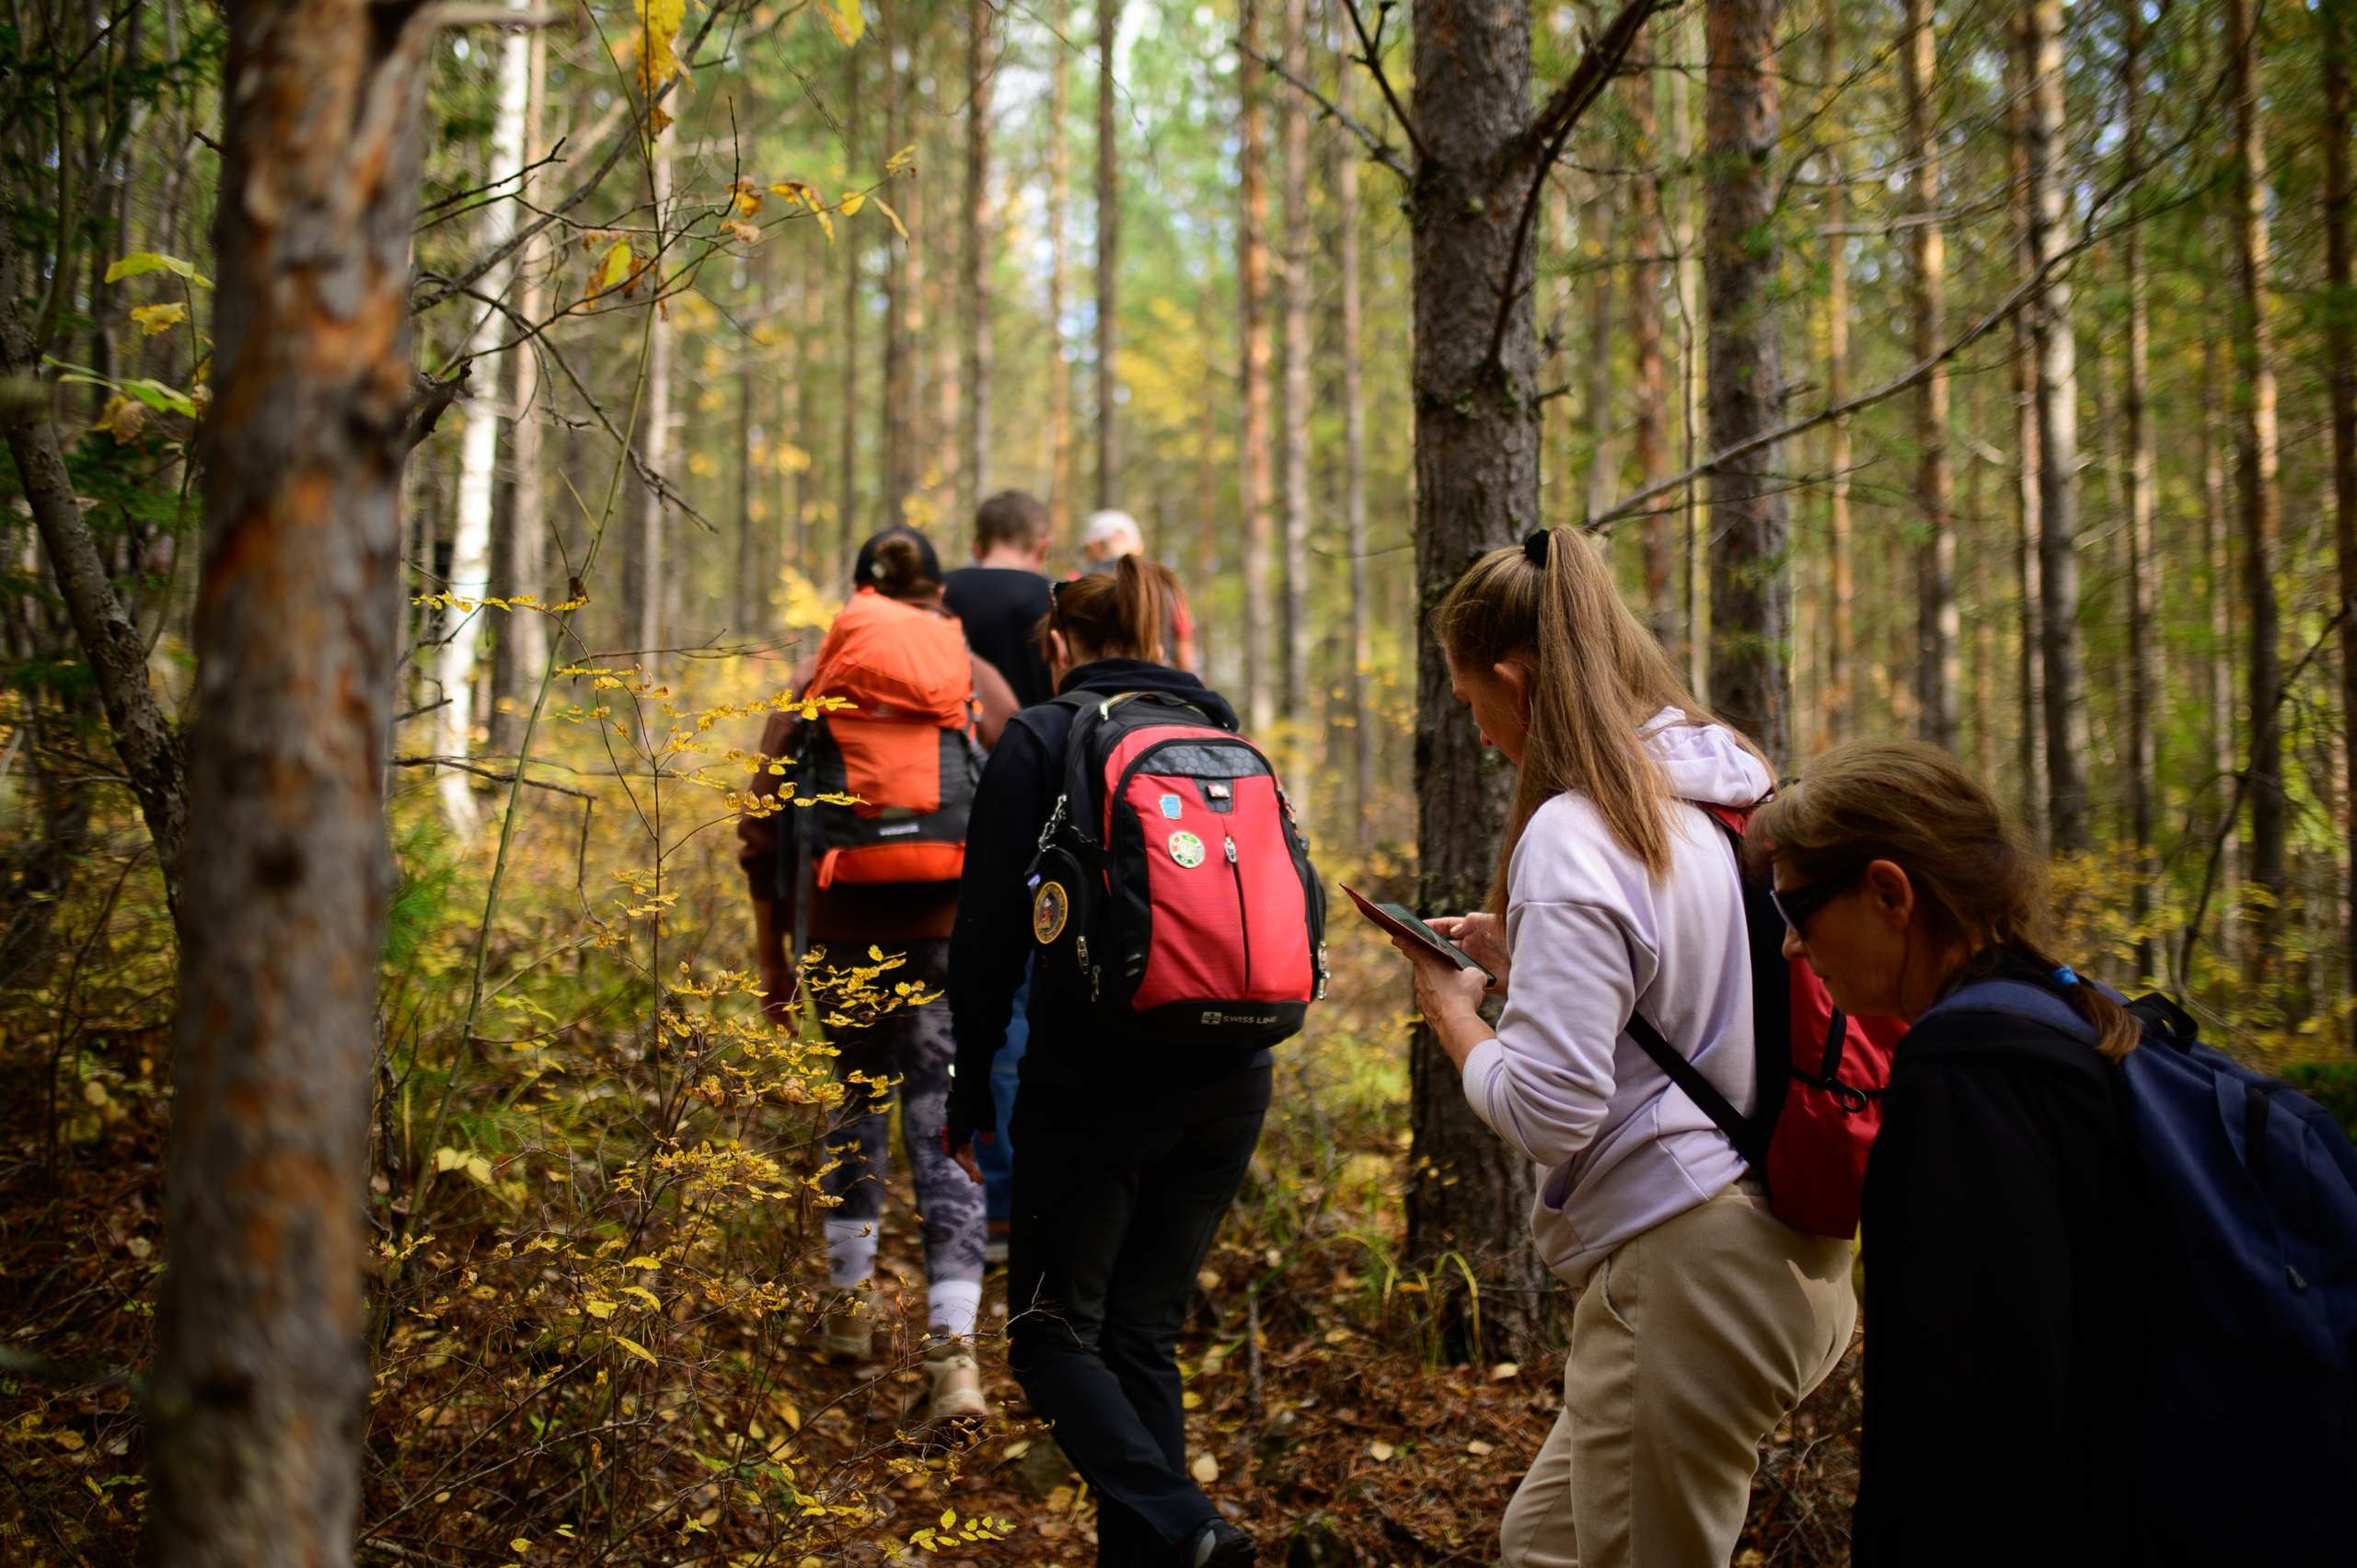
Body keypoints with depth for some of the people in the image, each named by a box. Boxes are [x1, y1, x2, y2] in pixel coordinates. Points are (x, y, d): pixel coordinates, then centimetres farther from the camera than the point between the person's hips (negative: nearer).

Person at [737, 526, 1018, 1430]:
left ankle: (850, 1302, 32)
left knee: (857, 1102, 22)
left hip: (845, 937, 1)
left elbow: (763, 836, 5)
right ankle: (954, 1349, -10)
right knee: (944, 1130, 0)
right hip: (952, 935, -1)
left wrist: (772, 959, 13)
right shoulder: (978, 684, 4)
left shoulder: (814, 688, 6)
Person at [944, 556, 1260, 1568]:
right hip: (1228, 1089, 5)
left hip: (1091, 1086, -5)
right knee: (1144, 1334, 15)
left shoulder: (1038, 742, -3)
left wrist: (971, 1092, 3)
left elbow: (988, 933, -6)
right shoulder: (1227, 739, 13)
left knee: (1054, 1335, 5)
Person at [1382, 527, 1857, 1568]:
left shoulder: (1572, 837, -19)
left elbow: (1547, 1112, -22)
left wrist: (1451, 1010, -5)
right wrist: (1523, 960, 17)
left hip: (1685, 1275, -9)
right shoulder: (1721, 789, 8)